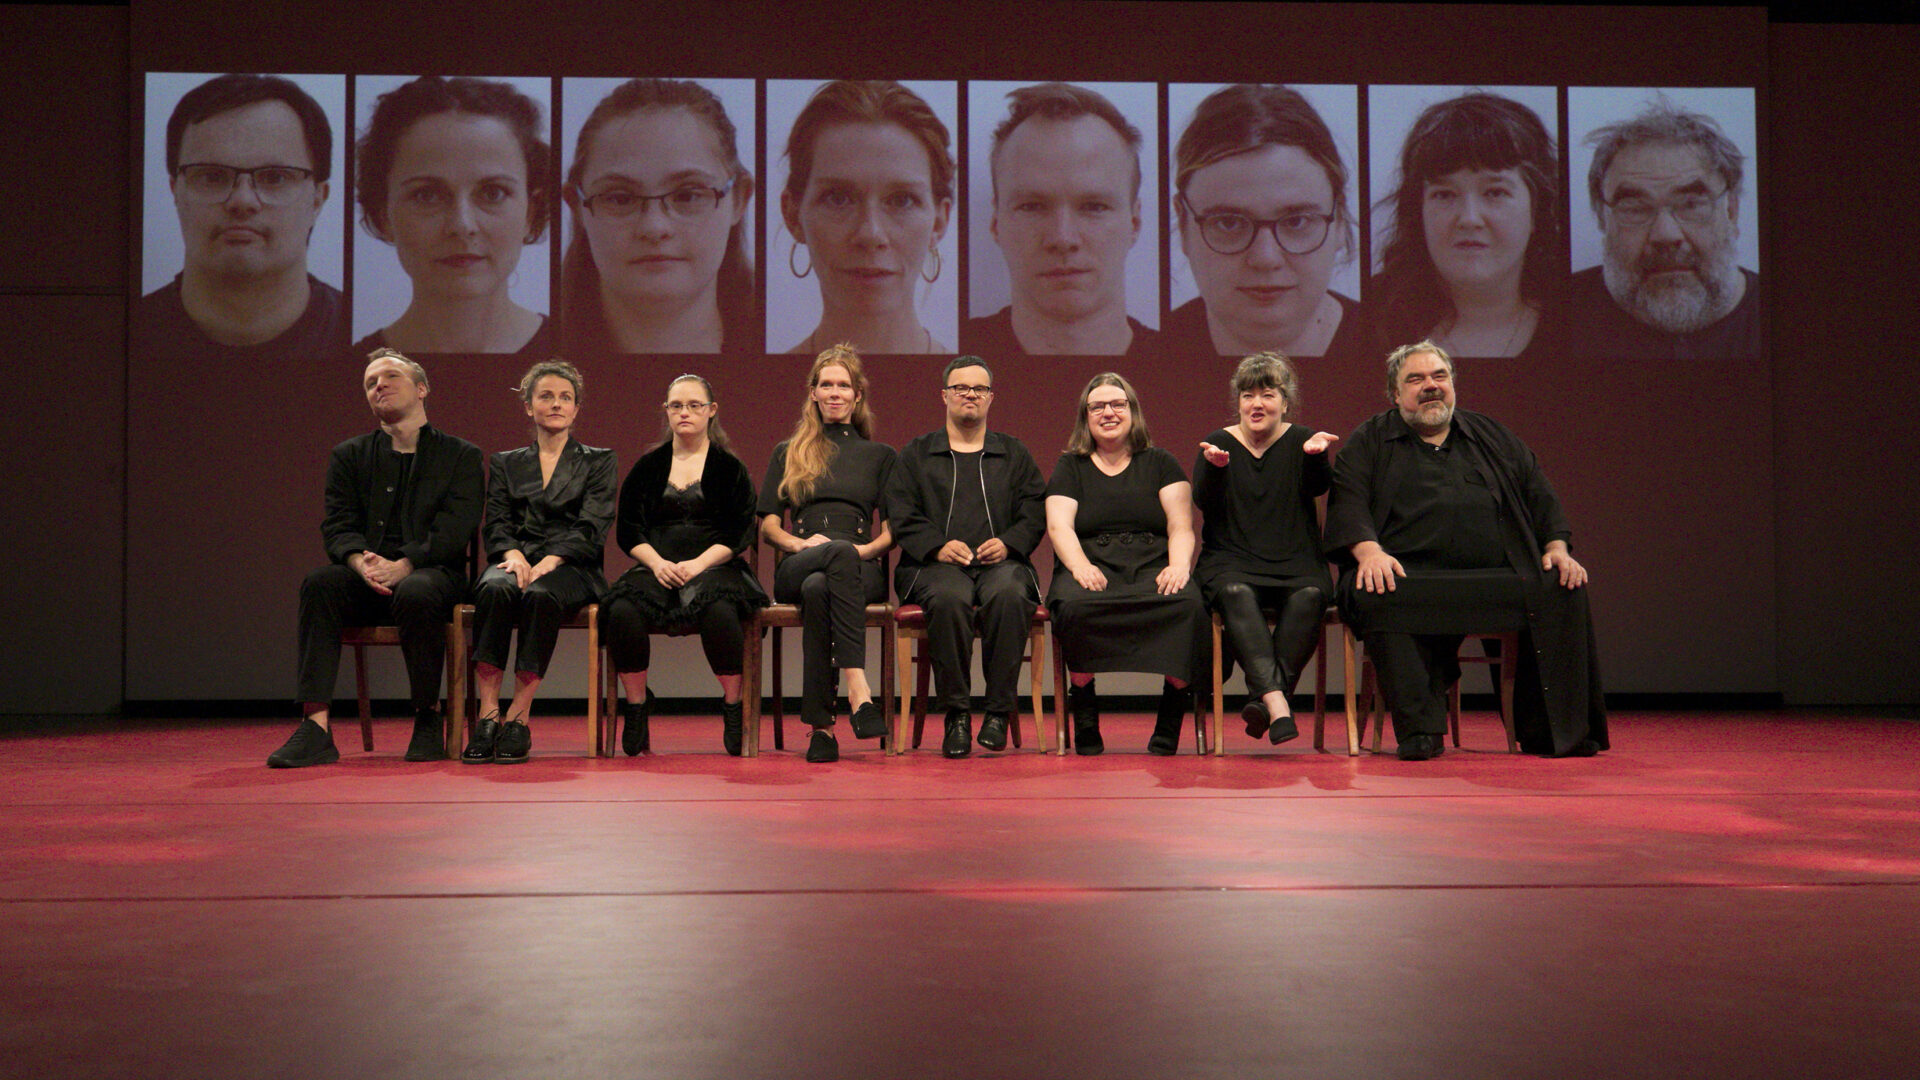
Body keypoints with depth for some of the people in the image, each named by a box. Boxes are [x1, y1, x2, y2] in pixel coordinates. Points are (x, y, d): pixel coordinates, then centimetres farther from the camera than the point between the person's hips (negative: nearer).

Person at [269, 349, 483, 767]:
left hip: (432, 573, -3)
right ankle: (315, 728, -34)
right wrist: (360, 562, -18)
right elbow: (338, 526, 5)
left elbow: (453, 532, -5)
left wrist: (402, 566, -21)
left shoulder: (460, 455, 8)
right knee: (319, 584, -29)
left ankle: (428, 717, -17)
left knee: (417, 592, -37)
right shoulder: (350, 456, 18)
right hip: (367, 577, 3)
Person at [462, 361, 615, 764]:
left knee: (541, 594, -37)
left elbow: (590, 528, 1)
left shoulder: (599, 462, 15)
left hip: (570, 568, -2)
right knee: (494, 588, -35)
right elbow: (496, 523, 10)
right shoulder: (505, 463, 23)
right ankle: (487, 713, -36)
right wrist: (513, 554, -14)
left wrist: (550, 562, -17)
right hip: (518, 561, 2)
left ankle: (519, 717, -33)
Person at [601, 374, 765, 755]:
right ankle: (636, 706, -12)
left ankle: (733, 707, -17)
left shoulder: (729, 467, 10)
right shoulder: (648, 466, 17)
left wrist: (699, 563, -14)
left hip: (714, 566, -2)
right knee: (623, 610, -31)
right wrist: (657, 563, -9)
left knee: (720, 611, -37)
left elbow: (741, 531, 1)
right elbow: (628, 529, 11)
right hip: (657, 567, 2)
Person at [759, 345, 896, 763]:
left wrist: (869, 548, -8)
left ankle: (820, 725, -45)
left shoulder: (880, 456, 24)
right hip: (798, 568, 0)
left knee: (818, 588, -40)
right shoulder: (788, 453, 25)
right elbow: (768, 521, 14)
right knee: (841, 553, -40)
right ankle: (857, 685, -52)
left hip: (861, 569, 0)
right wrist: (799, 543, -7)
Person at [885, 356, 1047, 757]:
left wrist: (1008, 543, -9)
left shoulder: (1014, 454, 23)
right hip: (937, 564, -1)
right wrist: (938, 546, -12)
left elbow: (1035, 513, 12)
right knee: (949, 597, -37)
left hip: (1001, 562, 1)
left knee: (1008, 595, -36)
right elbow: (901, 516, 7)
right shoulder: (916, 454, 19)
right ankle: (956, 714, -27)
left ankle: (999, 712, -27)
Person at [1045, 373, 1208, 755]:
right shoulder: (1070, 467, 18)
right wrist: (1080, 566, -19)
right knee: (1074, 605, -37)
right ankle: (1085, 722, -22)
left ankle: (1170, 724, -24)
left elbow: (1181, 526, 8)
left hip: (1153, 566, 1)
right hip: (1092, 565, 0)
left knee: (1189, 603, -34)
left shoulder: (1160, 462, 19)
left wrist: (1179, 566, -14)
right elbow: (1059, 526, 3)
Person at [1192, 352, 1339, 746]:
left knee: (1309, 595, -32)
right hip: (1231, 561, -1)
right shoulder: (1219, 442, 13)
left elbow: (1318, 488, -8)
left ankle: (1264, 697, -35)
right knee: (1235, 594, -34)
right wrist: (1215, 467, -23)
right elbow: (1204, 503, -4)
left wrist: (1315, 455, -29)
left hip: (1296, 563, 1)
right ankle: (1276, 699, -48)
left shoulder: (1300, 440, 12)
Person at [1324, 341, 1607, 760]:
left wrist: (1557, 549, 5)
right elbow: (1348, 502, 2)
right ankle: (1418, 728, -32)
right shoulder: (1369, 441, 17)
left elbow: (1540, 498, 24)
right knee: (1377, 597, -37)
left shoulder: (1493, 437, 27)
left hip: (1496, 578, 3)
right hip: (1410, 575, -3)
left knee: (1564, 592, -23)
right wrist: (1368, 551, -17)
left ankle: (1552, 730, -14)